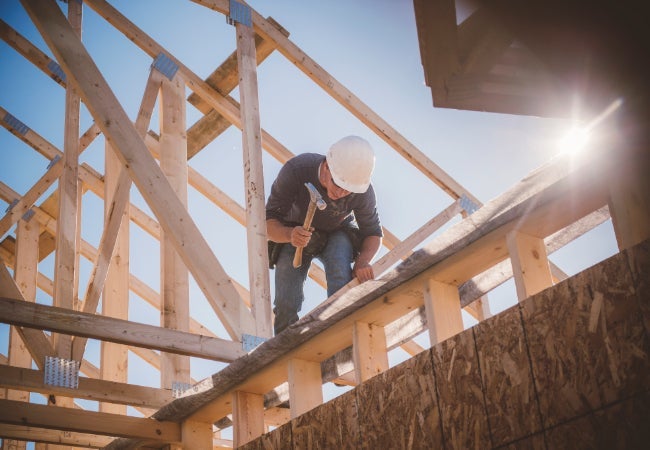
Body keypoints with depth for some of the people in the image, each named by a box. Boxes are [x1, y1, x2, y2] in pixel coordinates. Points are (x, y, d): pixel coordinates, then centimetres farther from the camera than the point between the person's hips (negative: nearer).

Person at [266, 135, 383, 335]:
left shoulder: (363, 191, -29)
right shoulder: (295, 170, -35)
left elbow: (373, 233, -12)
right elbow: (268, 223, -31)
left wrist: (363, 261, -34)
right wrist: (290, 234, -54)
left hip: (337, 235, 1)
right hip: (293, 235, 0)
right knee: (286, 305, -18)